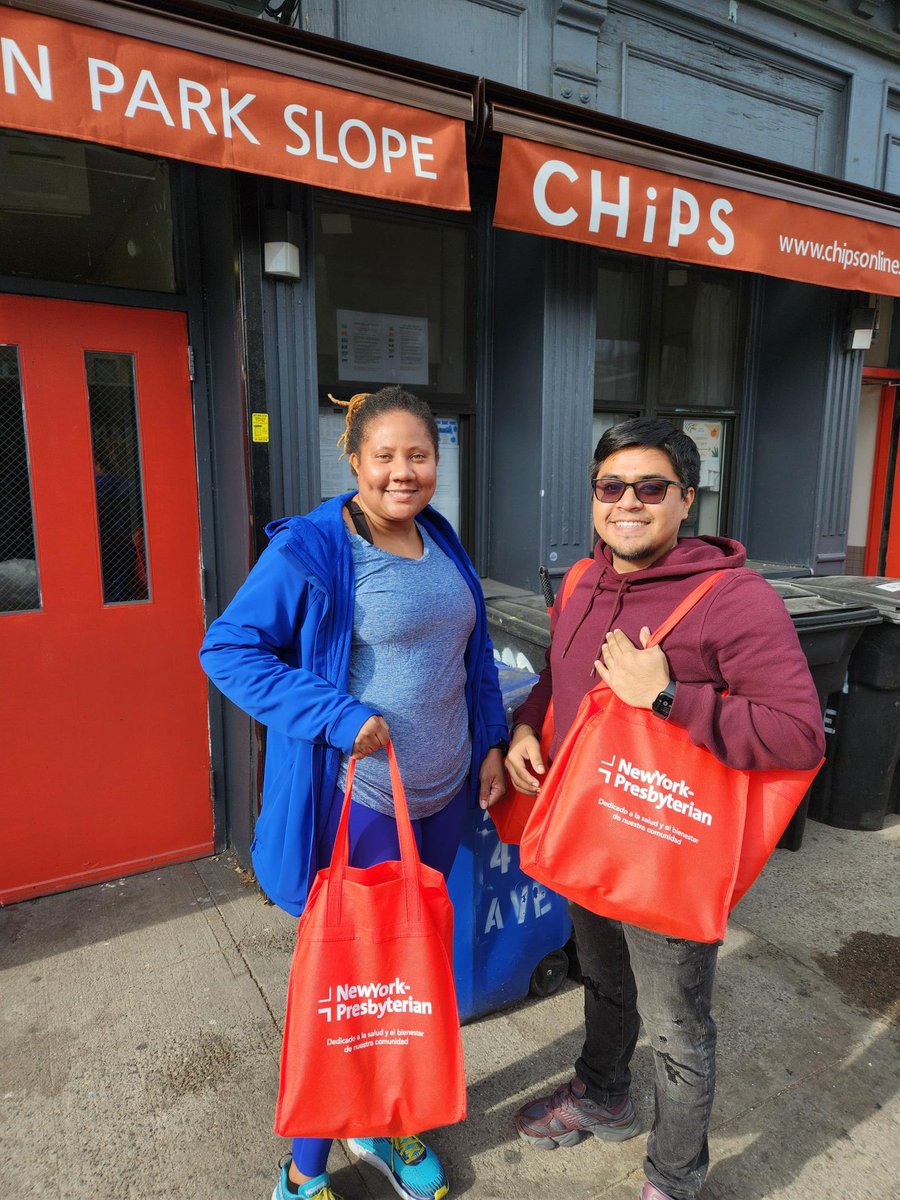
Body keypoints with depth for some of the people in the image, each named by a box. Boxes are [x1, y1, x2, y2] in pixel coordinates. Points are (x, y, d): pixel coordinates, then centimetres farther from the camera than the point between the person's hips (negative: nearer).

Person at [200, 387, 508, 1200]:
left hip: (444, 796, 7)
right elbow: (227, 647, -15)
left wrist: (491, 742, 10)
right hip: (359, 803, -6)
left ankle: (387, 1128, 48)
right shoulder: (307, 552, -16)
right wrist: (335, 716, -22)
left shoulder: (444, 545, 5)